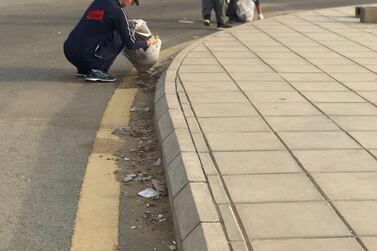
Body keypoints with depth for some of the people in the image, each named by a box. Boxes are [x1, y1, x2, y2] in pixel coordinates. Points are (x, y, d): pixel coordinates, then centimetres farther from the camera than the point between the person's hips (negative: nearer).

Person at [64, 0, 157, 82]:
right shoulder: (117, 11, -7)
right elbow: (131, 44, -1)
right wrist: (147, 43, 18)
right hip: (85, 56, -8)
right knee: (120, 36, 6)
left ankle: (83, 70, 18)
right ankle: (97, 71, 0)